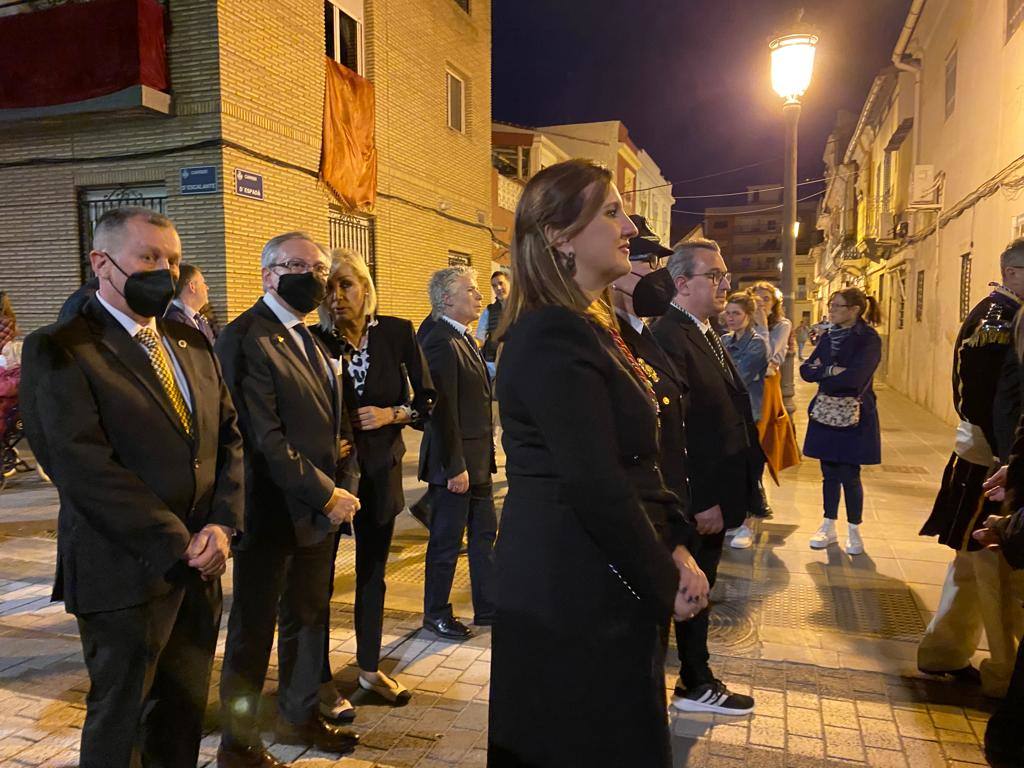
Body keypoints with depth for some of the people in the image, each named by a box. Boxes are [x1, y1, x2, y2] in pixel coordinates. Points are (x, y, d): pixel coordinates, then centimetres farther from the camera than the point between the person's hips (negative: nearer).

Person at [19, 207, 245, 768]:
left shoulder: (192, 344, 10)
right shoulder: (59, 349, -10)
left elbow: (229, 439, 8)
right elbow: (84, 466, -19)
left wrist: (222, 524, -8)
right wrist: (178, 544, -18)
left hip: (199, 568, 6)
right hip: (125, 573, -6)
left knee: (186, 711, 18)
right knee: (120, 721, 12)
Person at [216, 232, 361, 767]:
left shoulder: (311, 337, 11)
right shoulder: (246, 337, -15)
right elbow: (264, 437, -21)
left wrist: (341, 485, 3)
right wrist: (326, 494, -18)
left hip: (322, 507, 8)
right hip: (272, 513, -8)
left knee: (308, 619, 21)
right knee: (254, 631, 9)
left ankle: (300, 717, 40)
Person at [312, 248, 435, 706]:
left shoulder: (397, 333, -3)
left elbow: (425, 400, 0)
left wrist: (390, 414, -16)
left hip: (379, 469, 2)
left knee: (372, 573, 16)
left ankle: (370, 668, 34)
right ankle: (322, 679, 24)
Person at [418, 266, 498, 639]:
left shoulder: (464, 339, 11)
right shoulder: (441, 343, -20)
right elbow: (443, 411, -23)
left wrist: (484, 457, 14)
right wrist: (456, 467, -22)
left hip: (477, 458, 10)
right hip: (456, 462, -10)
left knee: (485, 534, 18)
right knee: (446, 542, 7)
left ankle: (488, 607, 33)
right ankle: (436, 615, 25)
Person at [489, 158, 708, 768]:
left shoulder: (591, 326, 11)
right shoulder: (555, 337, -21)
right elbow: (594, 486, -25)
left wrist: (670, 553, 3)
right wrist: (667, 582, -12)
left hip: (592, 585, 10)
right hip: (576, 599, -9)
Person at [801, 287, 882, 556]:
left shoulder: (869, 339, -10)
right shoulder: (828, 336, 9)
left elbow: (854, 377, -22)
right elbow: (806, 370, 2)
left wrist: (822, 373, -10)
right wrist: (831, 370, -15)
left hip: (853, 415, -5)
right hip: (826, 412, 5)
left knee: (849, 475, 1)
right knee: (829, 473, 11)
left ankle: (854, 530, 18)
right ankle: (829, 526, 22)